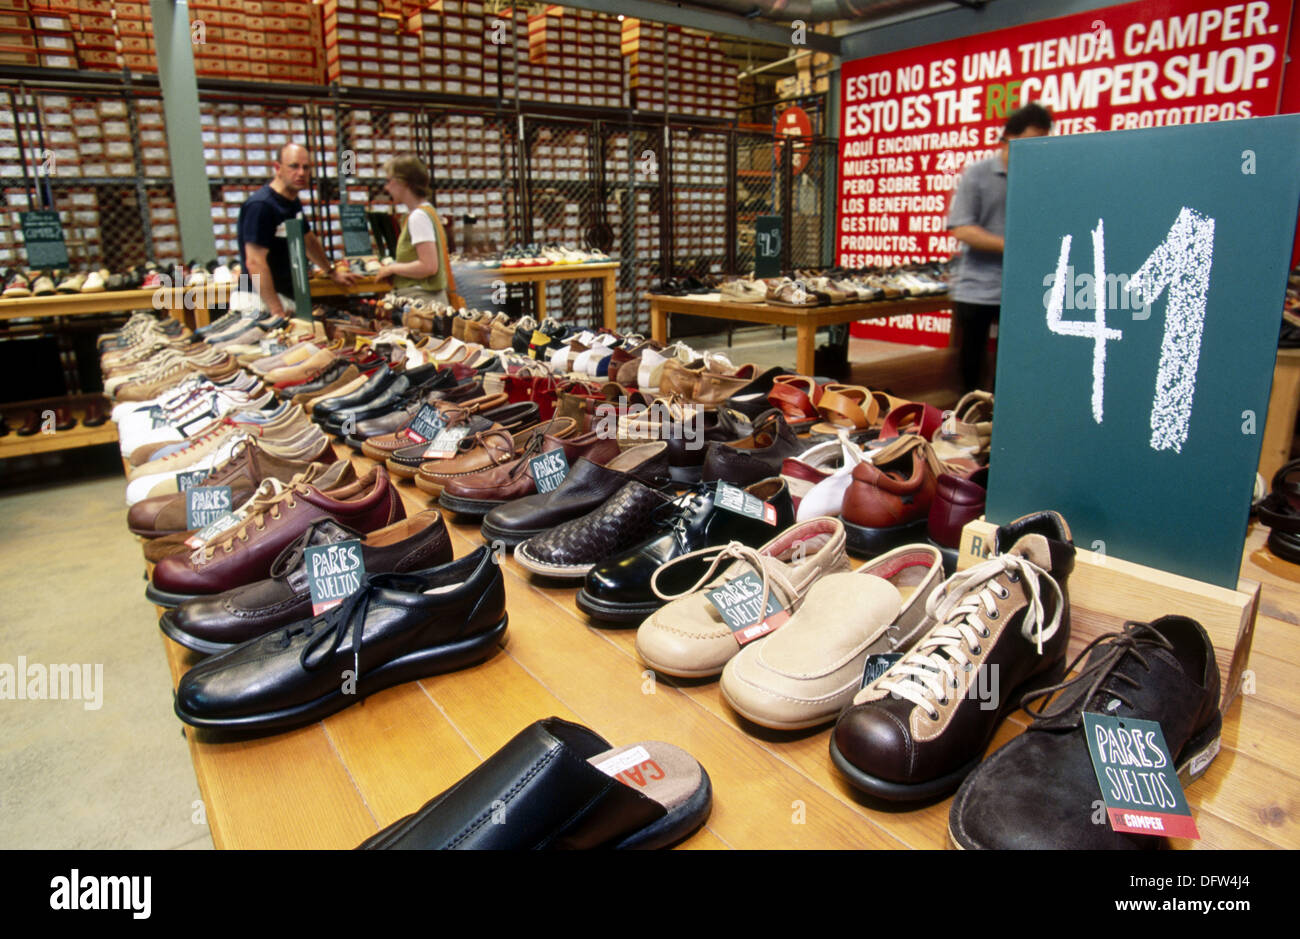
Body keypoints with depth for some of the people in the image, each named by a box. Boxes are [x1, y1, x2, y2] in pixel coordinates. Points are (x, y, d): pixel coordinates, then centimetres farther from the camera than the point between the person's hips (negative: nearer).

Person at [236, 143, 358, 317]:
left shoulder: (293, 202, 13)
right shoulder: (260, 206, -15)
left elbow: (309, 240, 31)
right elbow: (255, 263, -22)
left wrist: (332, 272, 40)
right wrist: (277, 312, -26)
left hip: (290, 297, 8)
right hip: (261, 302, -8)